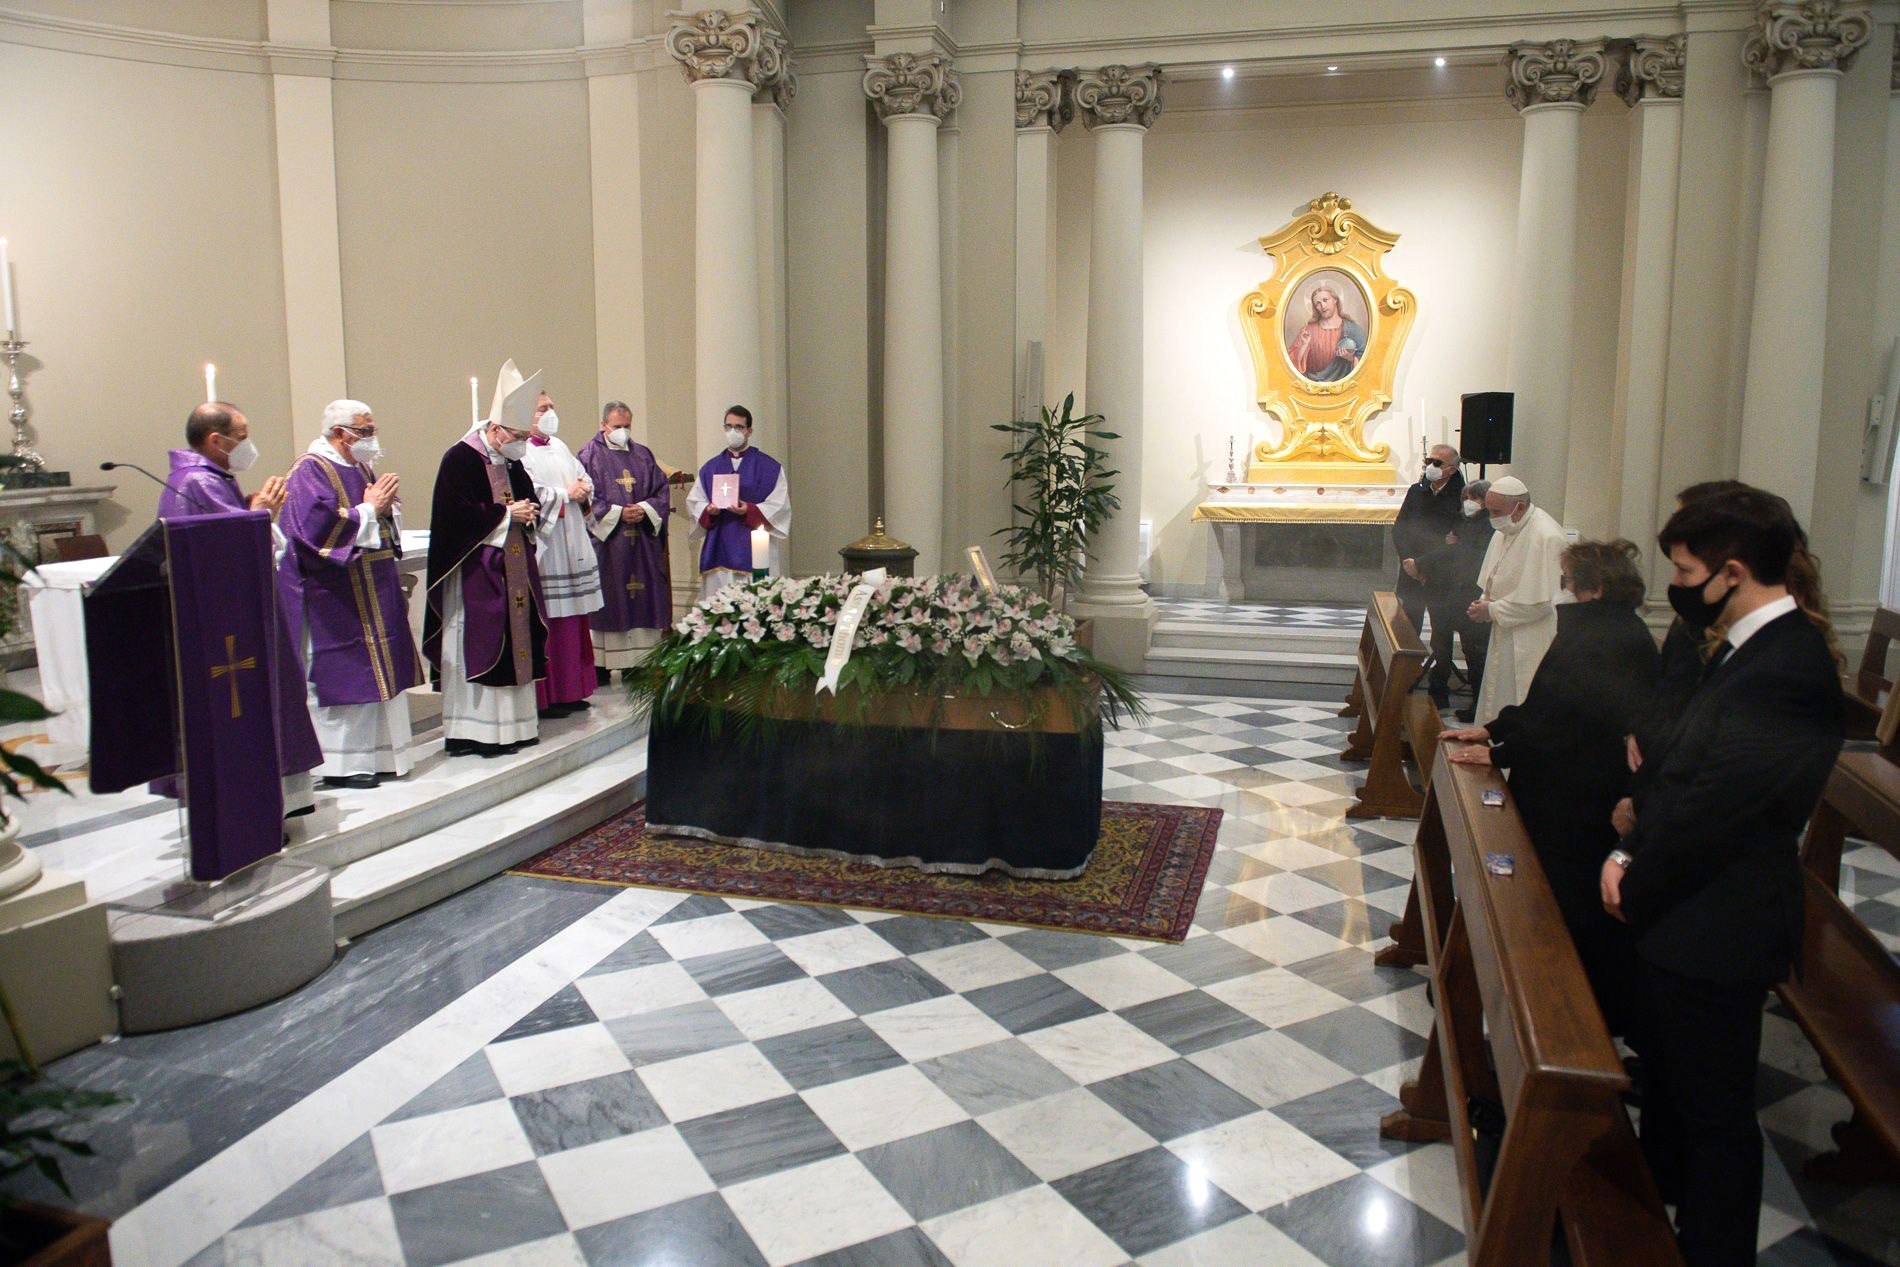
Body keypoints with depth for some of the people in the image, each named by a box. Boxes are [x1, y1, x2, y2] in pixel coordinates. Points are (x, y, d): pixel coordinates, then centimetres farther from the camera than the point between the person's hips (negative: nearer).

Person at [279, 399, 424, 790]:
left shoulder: (360, 467, 15)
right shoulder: (311, 471, -11)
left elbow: (384, 520, 21)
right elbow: (318, 526, -23)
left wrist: (387, 504, -1)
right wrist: (368, 508, -16)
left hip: (374, 590, 9)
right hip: (336, 595, -9)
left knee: (376, 673, 11)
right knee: (343, 677, -4)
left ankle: (377, 755, 19)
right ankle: (342, 764, 3)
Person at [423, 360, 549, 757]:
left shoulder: (512, 462, 15)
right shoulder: (460, 459, -10)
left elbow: (528, 499, 23)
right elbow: (458, 512, -20)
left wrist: (528, 513, -1)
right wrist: (507, 513, -14)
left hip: (514, 568, 8)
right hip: (475, 571, -8)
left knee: (515, 641, 9)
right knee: (480, 646, -7)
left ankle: (512, 723, 16)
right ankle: (473, 730, -2)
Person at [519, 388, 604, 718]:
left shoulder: (559, 447, 19)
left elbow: (586, 480, 20)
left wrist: (583, 490, -2)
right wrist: (566, 493, -11)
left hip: (572, 547, 8)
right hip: (543, 550, -8)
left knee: (573, 621, 10)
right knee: (547, 622, -7)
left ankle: (570, 690, 17)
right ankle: (546, 697, -1)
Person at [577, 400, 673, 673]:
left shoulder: (643, 454, 15)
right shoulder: (590, 454, 2)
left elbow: (662, 491, 11)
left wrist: (645, 509, -8)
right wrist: (617, 513, -15)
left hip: (642, 542, 4)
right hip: (605, 540, -4)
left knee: (643, 597, 2)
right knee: (606, 600, -5)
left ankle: (639, 661, 7)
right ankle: (601, 665, -1)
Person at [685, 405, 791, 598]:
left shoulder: (769, 468, 5)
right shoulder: (710, 468, 15)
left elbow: (780, 505, -2)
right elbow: (694, 502, 13)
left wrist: (749, 510, -17)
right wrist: (709, 510, -9)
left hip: (752, 550, -3)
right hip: (718, 549, 3)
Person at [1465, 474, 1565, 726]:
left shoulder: (1545, 538, -20)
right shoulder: (1505, 531, 8)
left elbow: (1540, 602, -23)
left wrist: (1492, 611, -16)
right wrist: (1484, 602, 0)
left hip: (1529, 646, -9)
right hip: (1504, 635, 9)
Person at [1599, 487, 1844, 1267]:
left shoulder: (1783, 672, -26)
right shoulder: (1751, 652, 7)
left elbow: (1709, 809, -27)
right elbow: (1683, 772, 9)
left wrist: (1634, 885, -12)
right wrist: (1631, 857, -2)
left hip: (1713, 934, -10)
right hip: (1683, 920, 10)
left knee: (1713, 1108, 7)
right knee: (1669, 1082, 26)